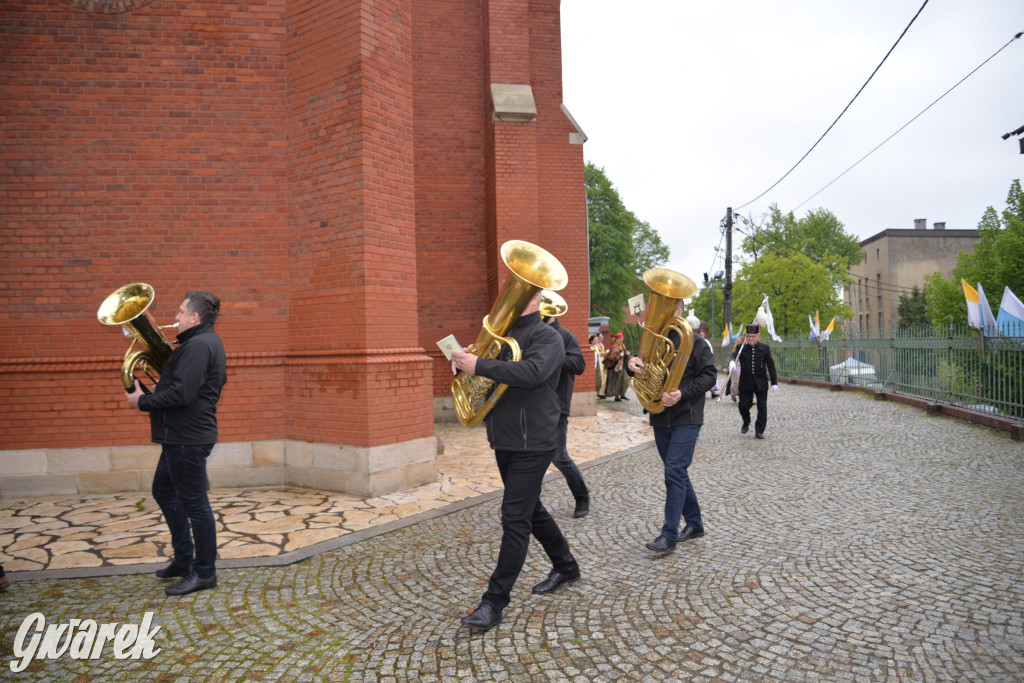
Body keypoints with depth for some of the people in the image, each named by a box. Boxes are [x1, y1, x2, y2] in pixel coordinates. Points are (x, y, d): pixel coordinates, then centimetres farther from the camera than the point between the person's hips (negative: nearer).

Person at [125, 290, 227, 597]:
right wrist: (147, 392, 8)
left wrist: (143, 401, -14)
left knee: (194, 503, -2)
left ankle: (204, 573, 10)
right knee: (164, 491, 22)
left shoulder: (199, 345, -19)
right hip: (180, 434, 12)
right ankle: (184, 559, 32)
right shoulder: (204, 342, 16)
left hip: (188, 437, -12)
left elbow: (182, 393, -27)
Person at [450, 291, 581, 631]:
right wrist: (465, 360, -3)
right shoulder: (502, 334, 12)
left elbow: (532, 372, -31)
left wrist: (479, 366, -30)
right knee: (530, 510, 19)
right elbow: (489, 370, 20)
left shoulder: (547, 337, -12)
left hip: (531, 444, -8)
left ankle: (495, 601, 3)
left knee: (515, 519, -5)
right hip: (504, 441, 9)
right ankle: (565, 567, 39)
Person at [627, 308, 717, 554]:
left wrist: (682, 393, -24)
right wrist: (631, 365, -16)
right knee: (676, 472, 15)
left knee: (675, 472, -11)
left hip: (686, 418, -6)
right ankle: (694, 523, 30)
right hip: (660, 418, 6)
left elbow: (709, 375, -10)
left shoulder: (693, 341, -7)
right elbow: (641, 369, 9)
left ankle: (669, 535, -5)